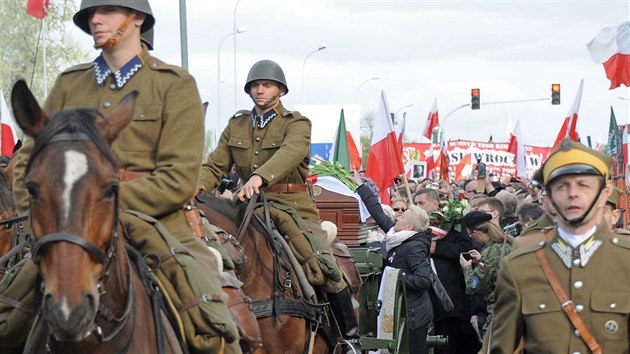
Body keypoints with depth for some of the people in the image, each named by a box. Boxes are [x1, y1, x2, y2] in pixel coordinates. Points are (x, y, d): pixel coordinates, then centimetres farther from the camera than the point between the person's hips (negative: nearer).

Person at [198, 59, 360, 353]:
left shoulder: (297, 124, -1)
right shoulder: (236, 126, 12)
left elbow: (290, 153, -23)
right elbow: (215, 166, 5)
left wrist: (259, 177, -43)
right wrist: (197, 188, -19)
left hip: (293, 208, -4)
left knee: (322, 266, -17)